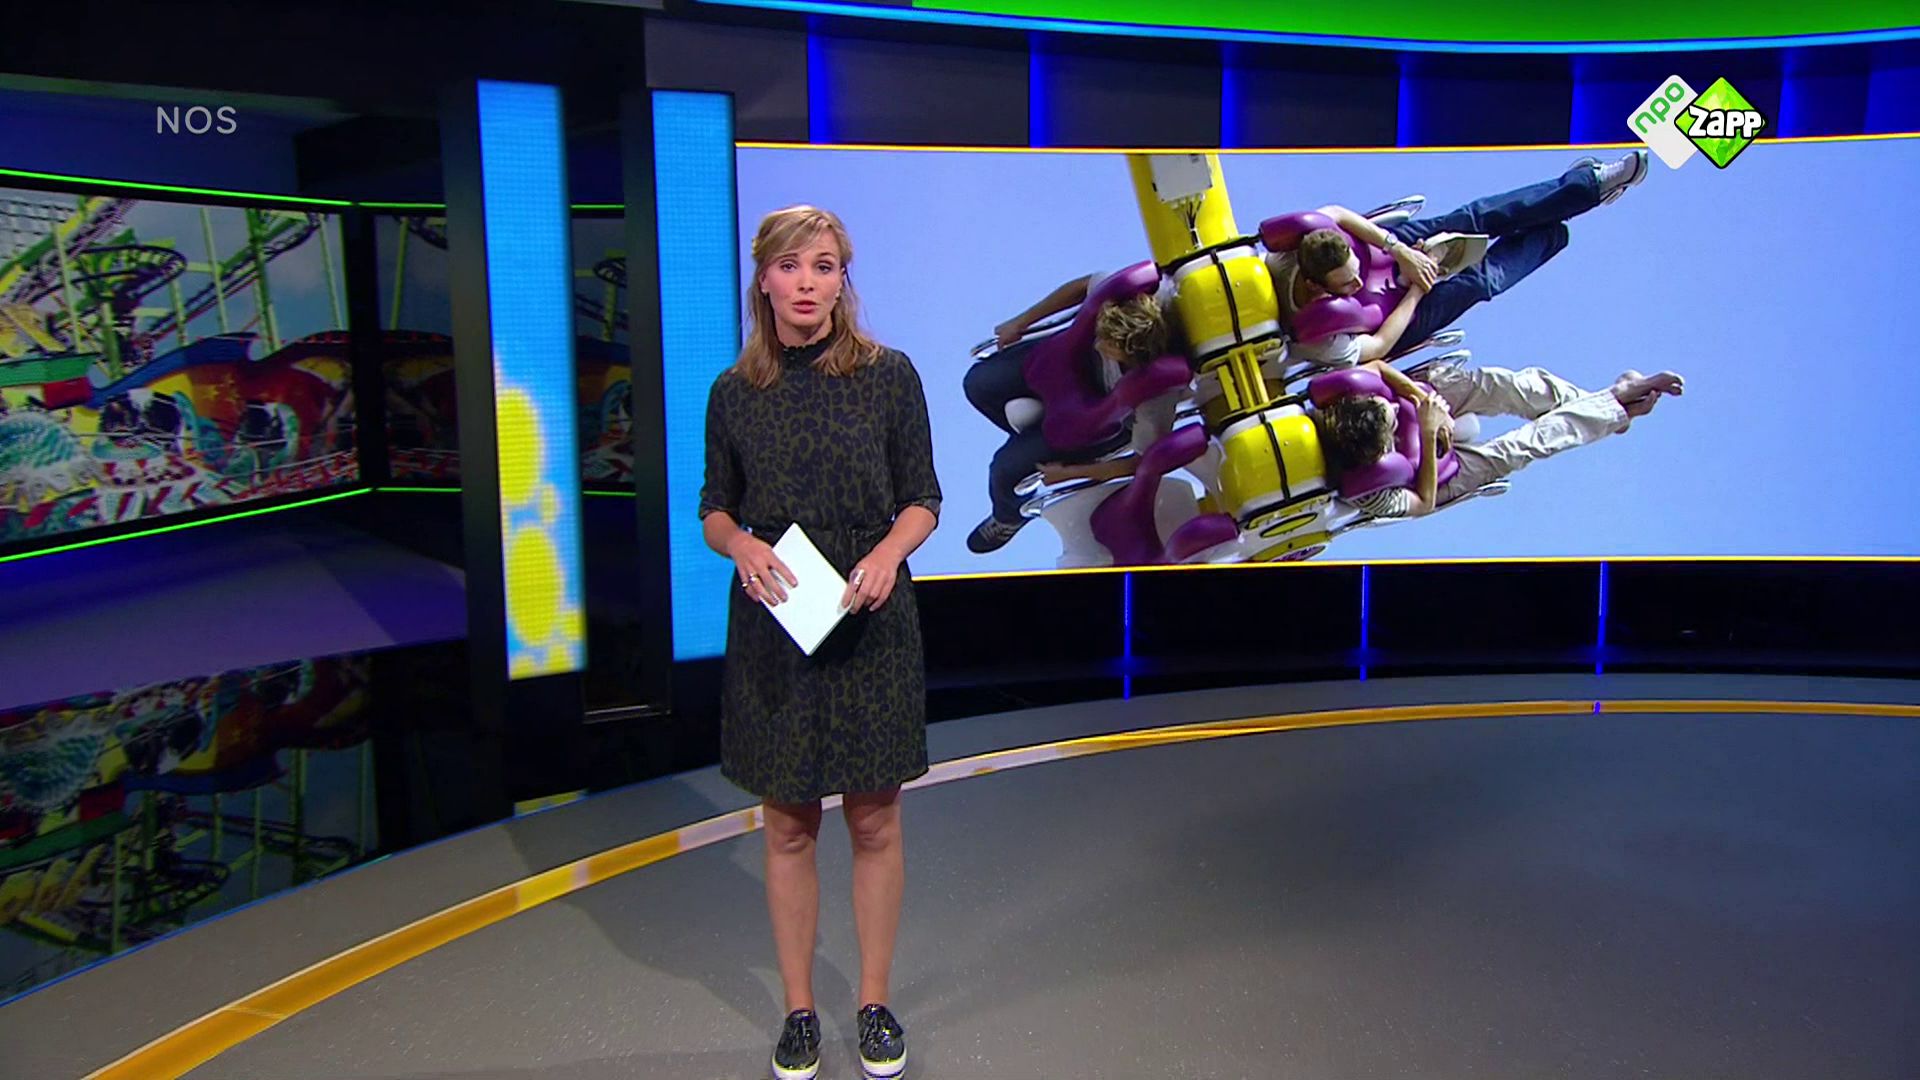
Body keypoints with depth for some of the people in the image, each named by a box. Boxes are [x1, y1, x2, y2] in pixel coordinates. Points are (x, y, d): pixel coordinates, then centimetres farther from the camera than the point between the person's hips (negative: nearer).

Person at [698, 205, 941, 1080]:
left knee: (874, 822, 8)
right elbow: (714, 509, 8)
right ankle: (798, 1010, 26)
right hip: (772, 629, 1)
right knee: (787, 826, 9)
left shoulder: (889, 375, -2)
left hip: (871, 625, -1)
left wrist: (890, 550, -18)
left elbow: (923, 499, 2)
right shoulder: (734, 391, 2)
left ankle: (874, 1005, 26)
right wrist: (743, 547, -13)